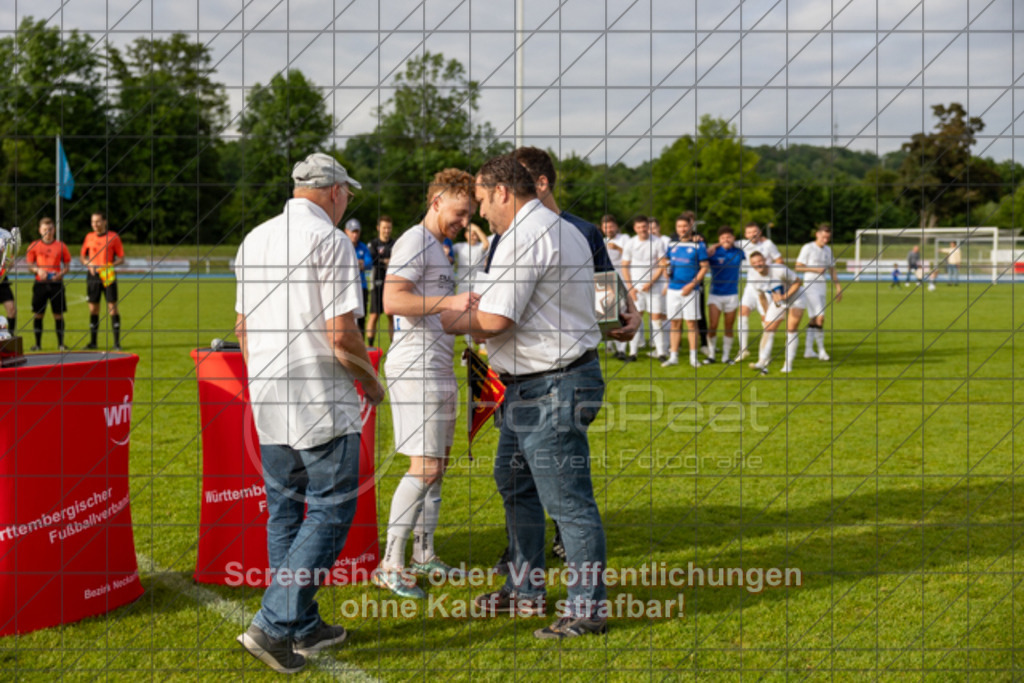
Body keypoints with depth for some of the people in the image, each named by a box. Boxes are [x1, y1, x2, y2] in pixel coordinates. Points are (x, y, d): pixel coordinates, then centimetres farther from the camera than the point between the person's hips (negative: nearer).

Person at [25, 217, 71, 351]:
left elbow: (67, 266, 8)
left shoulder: (61, 246, 5)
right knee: (38, 314, 1)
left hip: (56, 283, 0)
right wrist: (38, 270, -13)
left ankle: (61, 343, 7)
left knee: (58, 314, 0)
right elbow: (29, 265, 6)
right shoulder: (34, 246, 5)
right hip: (40, 283, 0)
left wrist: (61, 273, -10)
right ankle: (38, 344, 10)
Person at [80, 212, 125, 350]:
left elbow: (121, 258, 1)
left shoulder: (113, 237, -1)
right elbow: (83, 256, 17)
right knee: (93, 309, 5)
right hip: (93, 275, 3)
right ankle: (93, 341, 13)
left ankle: (117, 342, -3)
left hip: (108, 276, -3)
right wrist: (89, 264, -3)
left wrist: (111, 265, -16)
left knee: (112, 308, -6)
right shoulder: (89, 237, 9)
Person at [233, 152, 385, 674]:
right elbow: (342, 336, -16)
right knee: (330, 514, -2)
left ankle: (303, 628, 20)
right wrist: (371, 382, 0)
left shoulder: (254, 239, 12)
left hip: (267, 403, 8)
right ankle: (273, 624, -9)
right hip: (321, 402, -8)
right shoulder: (330, 241, -11)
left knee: (284, 513, 14)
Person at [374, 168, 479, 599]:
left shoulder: (437, 247, 21)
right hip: (416, 368, -10)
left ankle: (424, 555, 21)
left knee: (437, 464, 13)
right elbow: (393, 300, -25)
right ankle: (391, 565, -8)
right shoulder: (414, 242, -11)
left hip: (439, 367, 10)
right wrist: (450, 302, -30)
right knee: (425, 467, -13)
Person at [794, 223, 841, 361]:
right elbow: (798, 267, -7)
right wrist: (815, 269, -16)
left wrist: (838, 288, 14)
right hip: (810, 286, -6)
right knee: (819, 318, -16)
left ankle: (808, 349, 13)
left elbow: (832, 270, 18)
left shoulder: (828, 250, 13)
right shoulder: (808, 248, -6)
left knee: (814, 319, 8)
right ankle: (821, 349, -11)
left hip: (822, 287, 6)